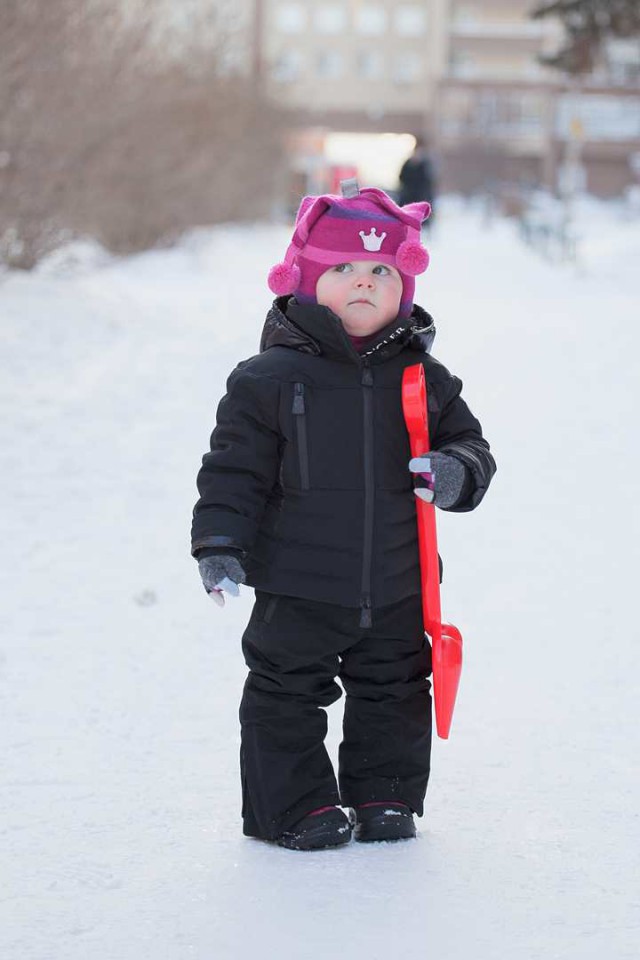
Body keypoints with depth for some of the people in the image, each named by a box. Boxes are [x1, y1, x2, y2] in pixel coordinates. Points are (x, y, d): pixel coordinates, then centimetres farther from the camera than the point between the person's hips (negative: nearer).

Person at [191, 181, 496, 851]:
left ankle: (385, 796, 32)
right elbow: (234, 470, -7)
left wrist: (457, 473, -13)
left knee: (394, 693, 15)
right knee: (287, 695, 3)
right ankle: (295, 805, 18)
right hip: (298, 591, -4)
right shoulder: (269, 378, -9)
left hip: (396, 591, 4)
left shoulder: (423, 378, 3)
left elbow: (469, 445, 10)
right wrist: (220, 545, -15)